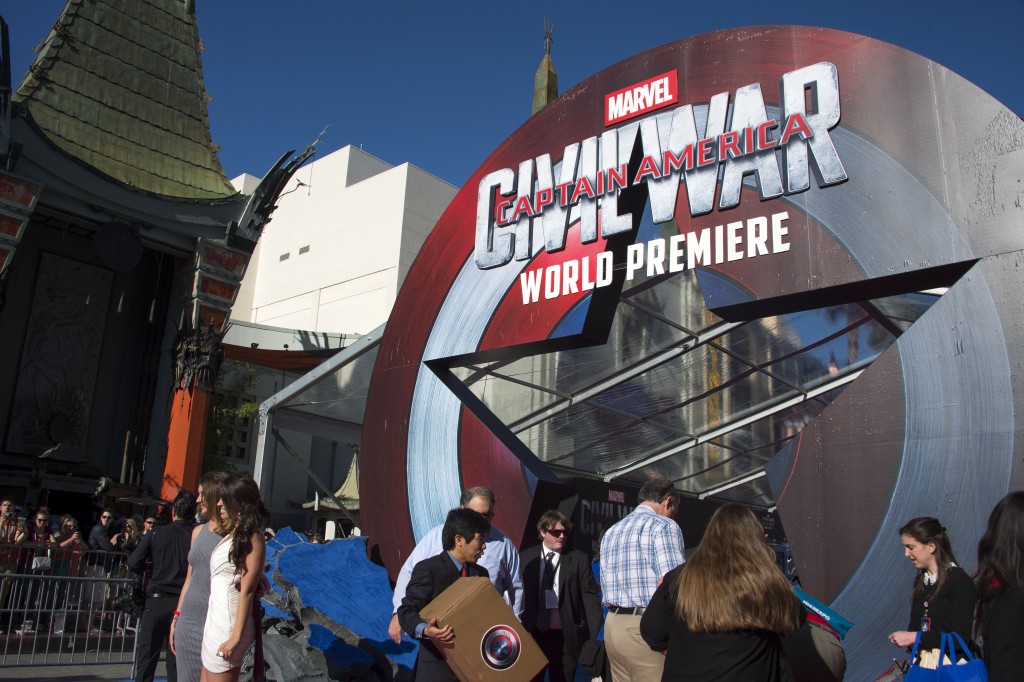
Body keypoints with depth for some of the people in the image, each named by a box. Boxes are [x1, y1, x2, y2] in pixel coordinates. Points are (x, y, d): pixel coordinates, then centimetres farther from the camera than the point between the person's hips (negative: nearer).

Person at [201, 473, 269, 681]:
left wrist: (236, 636, -20)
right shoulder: (233, 534, 14)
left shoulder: (251, 539, -12)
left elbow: (247, 590, -17)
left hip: (227, 626, -8)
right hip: (216, 623, 8)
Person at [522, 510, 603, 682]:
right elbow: (520, 594, 6)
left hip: (566, 636, -1)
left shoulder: (579, 559, -1)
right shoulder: (527, 558, 3)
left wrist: (594, 634, -8)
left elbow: (590, 598, -2)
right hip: (533, 634, 1)